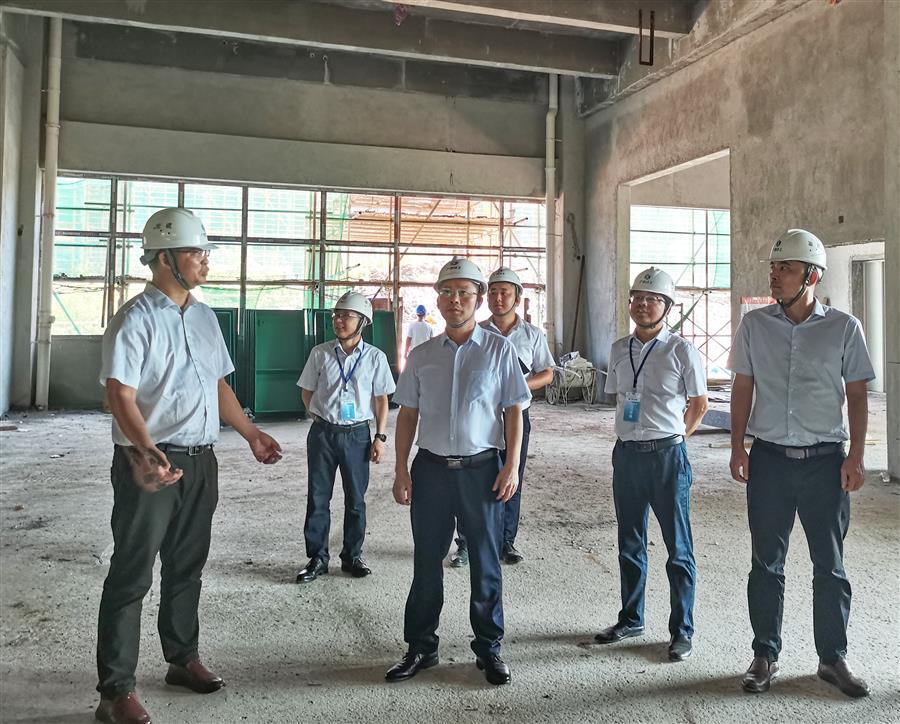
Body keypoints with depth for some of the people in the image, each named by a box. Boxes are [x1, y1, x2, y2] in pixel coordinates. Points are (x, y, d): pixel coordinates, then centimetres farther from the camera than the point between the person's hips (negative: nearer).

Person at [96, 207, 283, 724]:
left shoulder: (204, 317, 11)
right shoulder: (137, 319, -12)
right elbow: (121, 395, -20)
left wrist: (251, 433, 16)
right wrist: (147, 451, -35)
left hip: (200, 460, 7)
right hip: (151, 462, -7)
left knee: (187, 566, 18)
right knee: (133, 574, 2)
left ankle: (183, 658, 35)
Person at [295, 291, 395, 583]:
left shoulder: (375, 357, -3)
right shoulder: (320, 353, -1)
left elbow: (381, 399, 1)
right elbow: (307, 392, 10)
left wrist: (380, 436, -2)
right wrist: (322, 416, 4)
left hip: (357, 434, -1)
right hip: (322, 433, 1)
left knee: (355, 499, 9)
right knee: (318, 498, 7)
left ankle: (352, 556, 24)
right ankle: (317, 558, 19)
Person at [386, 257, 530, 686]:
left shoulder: (499, 350, 0)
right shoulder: (421, 356, 6)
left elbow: (513, 411, 0)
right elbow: (407, 414, 8)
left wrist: (512, 466, -7)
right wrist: (401, 470, 3)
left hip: (481, 469, -2)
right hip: (430, 469, 2)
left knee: (485, 562, 9)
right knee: (426, 562, 10)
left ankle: (489, 648, 26)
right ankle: (420, 647, 26)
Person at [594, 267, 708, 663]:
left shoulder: (680, 349, -7)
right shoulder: (619, 349, 8)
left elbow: (699, 403, 3)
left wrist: (672, 436, 9)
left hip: (667, 455, -5)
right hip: (626, 453, 5)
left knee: (678, 548, 4)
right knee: (629, 543, 16)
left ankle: (682, 631, 17)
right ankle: (631, 619, 31)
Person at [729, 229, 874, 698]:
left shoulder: (843, 328, 0)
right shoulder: (755, 324, 3)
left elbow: (857, 395, 3)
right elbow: (742, 388, 6)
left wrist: (855, 456, -3)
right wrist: (737, 447, 1)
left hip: (825, 461, -1)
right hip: (769, 459, 1)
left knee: (830, 565, 10)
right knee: (766, 563, 9)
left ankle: (833, 658, 26)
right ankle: (765, 656, 22)